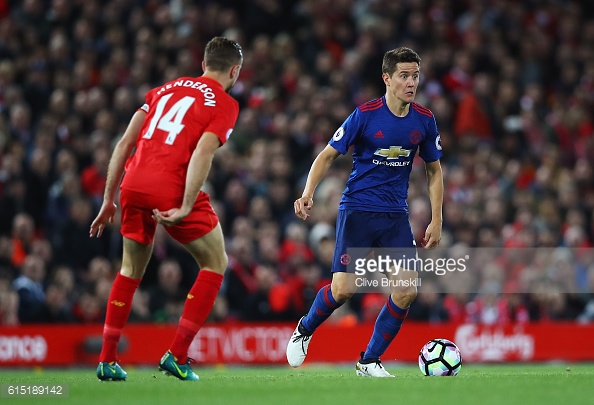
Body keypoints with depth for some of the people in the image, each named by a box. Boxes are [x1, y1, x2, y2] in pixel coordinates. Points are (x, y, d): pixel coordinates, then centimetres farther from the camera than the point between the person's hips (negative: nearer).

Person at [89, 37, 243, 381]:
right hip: (171, 190, -6)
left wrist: (109, 199, 21)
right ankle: (177, 356, 5)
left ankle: (107, 361, 22)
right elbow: (202, 154, -13)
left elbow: (124, 143, 17)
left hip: (133, 185, 6)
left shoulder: (167, 89, 21)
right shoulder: (225, 104, 4)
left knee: (132, 269, 24)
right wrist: (185, 208, -17)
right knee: (216, 264, 13)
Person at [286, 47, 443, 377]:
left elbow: (434, 170, 14)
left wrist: (436, 220, 7)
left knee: (407, 291, -10)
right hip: (357, 210, -4)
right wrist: (308, 194, -19)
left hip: (395, 215, 4)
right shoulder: (365, 115, -10)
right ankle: (304, 331, 18)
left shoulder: (424, 121, 1)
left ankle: (369, 361, 7)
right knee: (343, 289, -14)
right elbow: (328, 155, -4)